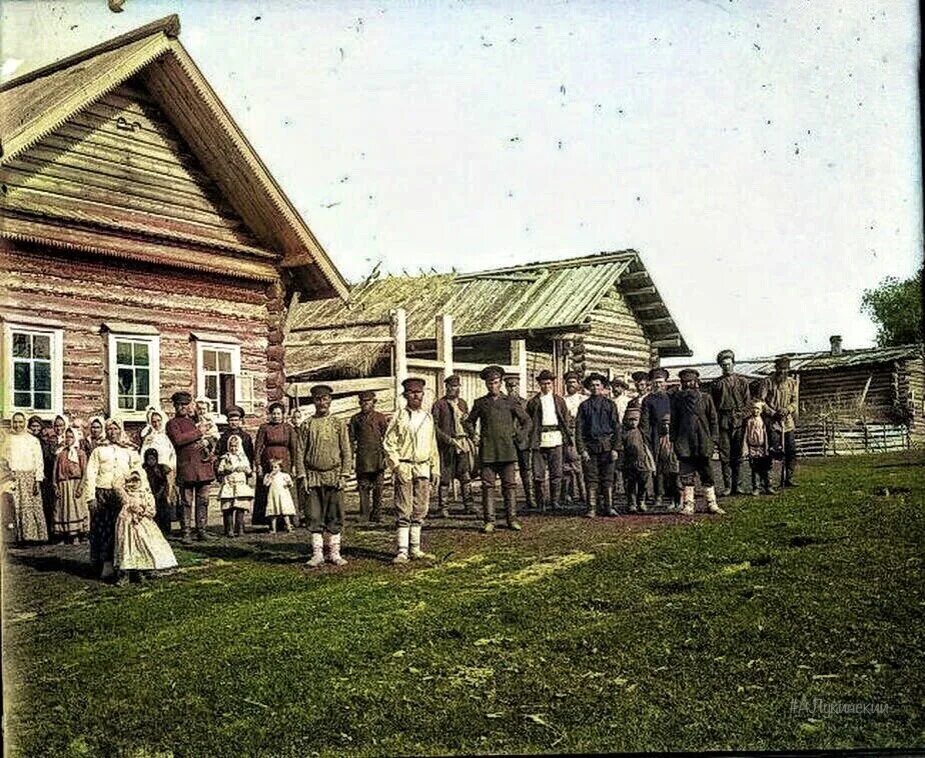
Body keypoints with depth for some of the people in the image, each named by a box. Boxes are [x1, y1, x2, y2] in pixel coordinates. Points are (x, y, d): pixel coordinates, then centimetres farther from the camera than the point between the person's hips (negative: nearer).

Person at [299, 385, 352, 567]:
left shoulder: (338, 424, 5)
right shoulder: (307, 424, 6)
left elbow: (346, 451, 4)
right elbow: (301, 452, 5)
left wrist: (343, 475, -5)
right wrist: (302, 476, -2)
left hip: (334, 476, 0)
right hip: (313, 477, 0)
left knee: (335, 516, 3)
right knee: (315, 517, 1)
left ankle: (334, 553, 11)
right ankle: (317, 554, 8)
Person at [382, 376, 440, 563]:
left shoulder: (428, 417, 14)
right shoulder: (399, 416, -1)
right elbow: (388, 443, -5)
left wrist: (435, 469, 12)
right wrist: (397, 466, -13)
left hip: (423, 468, 5)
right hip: (404, 468, -5)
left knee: (420, 510, 7)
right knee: (404, 511, -6)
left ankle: (415, 548, 15)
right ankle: (402, 551, -4)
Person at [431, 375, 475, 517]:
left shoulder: (462, 403, 16)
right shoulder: (439, 404, 0)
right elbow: (434, 426, -6)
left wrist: (466, 418, 6)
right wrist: (448, 439, -14)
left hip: (463, 442, 4)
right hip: (446, 445, -4)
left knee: (466, 475, 2)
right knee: (445, 476, -2)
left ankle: (468, 505, 9)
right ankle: (442, 506, 4)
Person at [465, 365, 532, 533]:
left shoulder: (509, 402, 9)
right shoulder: (480, 403, 11)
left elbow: (526, 420, 16)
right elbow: (469, 422, 24)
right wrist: (473, 435, 8)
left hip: (507, 450, 0)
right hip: (487, 451, 0)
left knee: (510, 485, 1)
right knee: (488, 486, -2)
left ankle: (512, 519, 6)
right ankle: (489, 521, 1)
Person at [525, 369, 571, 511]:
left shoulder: (559, 400, 13)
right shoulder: (533, 402, 7)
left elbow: (566, 419, 15)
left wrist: (566, 437, 7)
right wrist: (530, 440, 0)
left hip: (556, 439, 1)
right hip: (539, 440, -1)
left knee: (556, 472, 1)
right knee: (538, 474, -2)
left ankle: (555, 500, 11)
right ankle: (540, 502, 6)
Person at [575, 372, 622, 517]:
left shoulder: (610, 404, 9)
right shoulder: (584, 406, 9)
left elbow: (616, 427, 6)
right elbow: (579, 429, 6)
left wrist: (616, 448, -3)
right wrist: (582, 450, -4)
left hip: (607, 446, 0)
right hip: (590, 446, 0)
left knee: (607, 478, 1)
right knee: (591, 478, -1)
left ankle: (609, 507, 7)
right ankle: (592, 509, 3)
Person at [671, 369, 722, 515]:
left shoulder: (705, 398, 3)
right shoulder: (677, 398, 5)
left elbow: (713, 420, 5)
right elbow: (673, 421, 8)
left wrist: (712, 439, -1)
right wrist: (674, 440, 3)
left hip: (703, 444, 0)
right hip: (684, 444, 0)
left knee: (707, 474, 5)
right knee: (686, 476, 3)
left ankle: (711, 504, 12)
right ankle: (688, 505, 9)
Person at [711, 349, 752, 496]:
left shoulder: (742, 381, 11)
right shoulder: (716, 384, 12)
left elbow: (748, 402, 7)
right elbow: (712, 405, 10)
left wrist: (742, 415, -7)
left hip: (739, 422, 0)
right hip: (723, 422, 0)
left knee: (738, 455, 2)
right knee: (724, 455, -3)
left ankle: (736, 485, 8)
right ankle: (727, 486, 0)